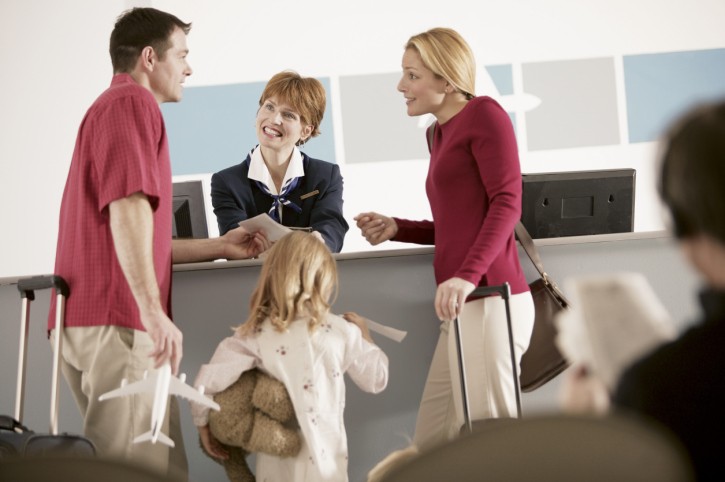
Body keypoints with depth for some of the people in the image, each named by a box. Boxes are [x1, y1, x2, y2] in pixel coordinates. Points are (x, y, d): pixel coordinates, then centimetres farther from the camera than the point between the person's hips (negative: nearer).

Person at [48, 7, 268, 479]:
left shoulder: (112, 106, 27)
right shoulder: (133, 103, -6)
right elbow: (128, 209, -20)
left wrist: (220, 246, 27)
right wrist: (155, 312, -25)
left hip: (90, 318, 10)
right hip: (117, 320, -10)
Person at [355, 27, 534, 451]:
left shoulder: (484, 114, -2)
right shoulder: (439, 133, 22)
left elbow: (507, 203, -12)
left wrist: (466, 275, -23)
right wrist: (397, 229, 15)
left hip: (488, 300, -9)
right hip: (465, 308, 9)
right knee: (429, 443, 8)